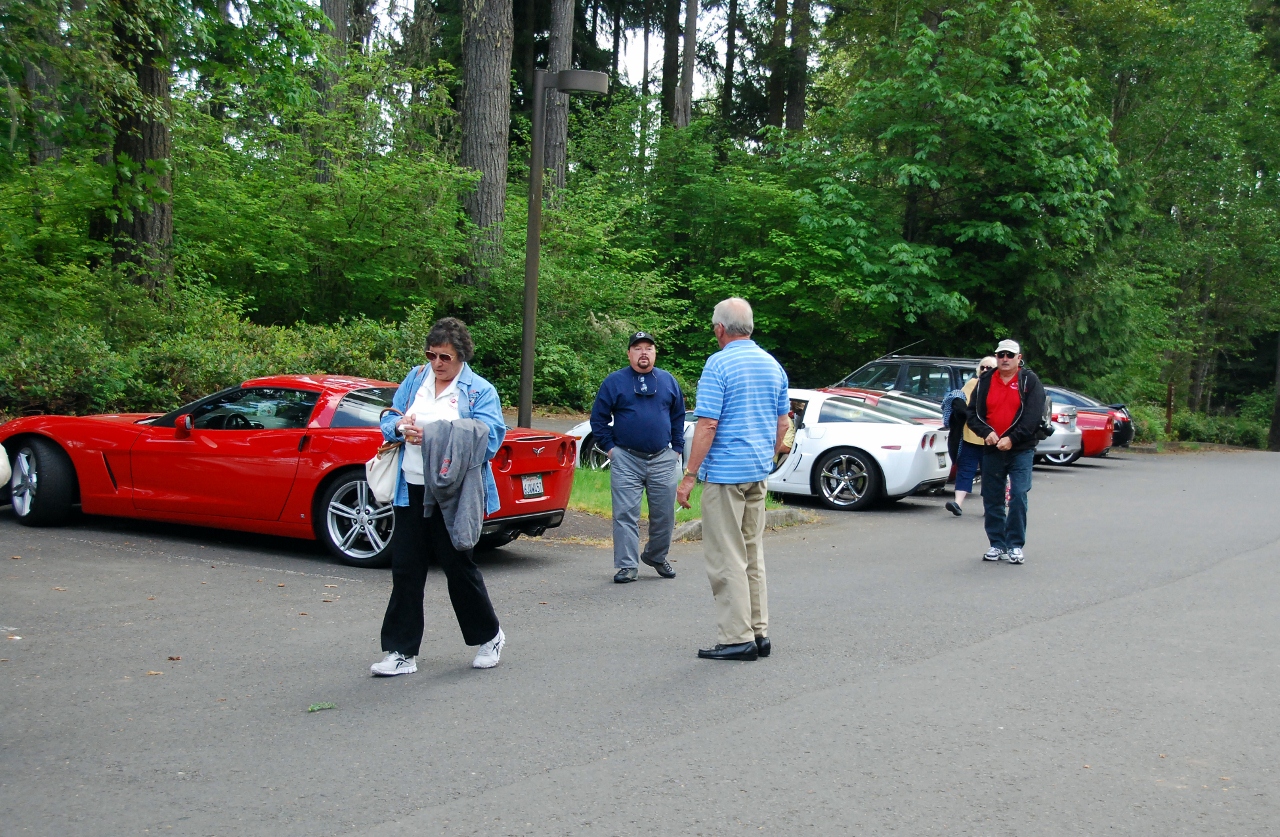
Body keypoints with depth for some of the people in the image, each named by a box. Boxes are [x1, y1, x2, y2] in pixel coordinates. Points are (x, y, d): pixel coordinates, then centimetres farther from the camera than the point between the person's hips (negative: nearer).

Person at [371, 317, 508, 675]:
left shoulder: (479, 390, -3)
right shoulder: (415, 378, 11)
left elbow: (488, 439, -15)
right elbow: (387, 420, 13)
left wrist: (434, 436, -22)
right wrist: (400, 426, -12)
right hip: (411, 489, 5)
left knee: (459, 566, 6)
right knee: (405, 570, 5)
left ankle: (490, 636, 28)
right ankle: (401, 652, 14)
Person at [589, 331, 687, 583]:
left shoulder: (668, 380, 10)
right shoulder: (614, 381, 2)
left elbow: (678, 417, 15)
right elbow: (598, 418, 4)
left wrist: (677, 449, 8)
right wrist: (609, 447, -2)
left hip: (663, 459, 2)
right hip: (626, 460, -2)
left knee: (664, 515, 8)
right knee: (625, 515, -3)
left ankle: (656, 556, 28)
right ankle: (627, 566, 3)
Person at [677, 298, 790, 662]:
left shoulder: (719, 364, -13)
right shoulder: (772, 365, 10)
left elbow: (707, 425, -18)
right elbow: (783, 422, 15)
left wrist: (690, 476, -14)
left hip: (725, 474, -8)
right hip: (759, 474, 8)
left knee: (726, 558, -2)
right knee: (752, 554, 15)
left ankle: (738, 638, -1)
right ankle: (759, 632, 19)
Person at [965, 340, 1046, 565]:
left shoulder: (1029, 381, 2)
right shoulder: (985, 382, 10)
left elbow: (1033, 416, -7)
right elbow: (973, 414, 9)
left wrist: (1012, 439, -16)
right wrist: (986, 432, -10)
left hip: (1021, 451, -3)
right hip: (992, 450, 3)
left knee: (1019, 496, -8)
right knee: (992, 499, 6)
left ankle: (1016, 545, 1)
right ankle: (997, 544, 16)